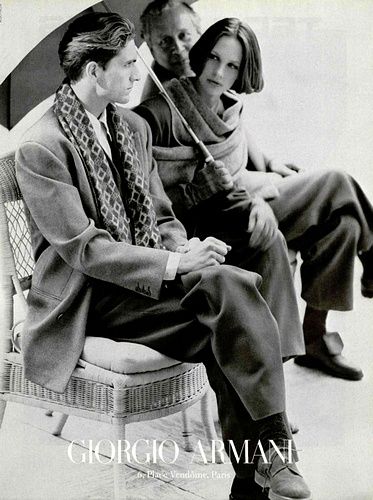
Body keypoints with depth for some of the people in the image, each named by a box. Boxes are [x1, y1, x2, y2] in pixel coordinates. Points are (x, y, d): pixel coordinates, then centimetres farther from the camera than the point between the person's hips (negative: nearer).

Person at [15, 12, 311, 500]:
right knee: (228, 288, -27)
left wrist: (186, 249, -8)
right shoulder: (41, 149, -11)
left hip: (150, 277, 7)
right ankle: (270, 452, -18)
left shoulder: (135, 127, 12)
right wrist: (173, 264, -24)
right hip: (89, 300, -7)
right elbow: (84, 249, -17)